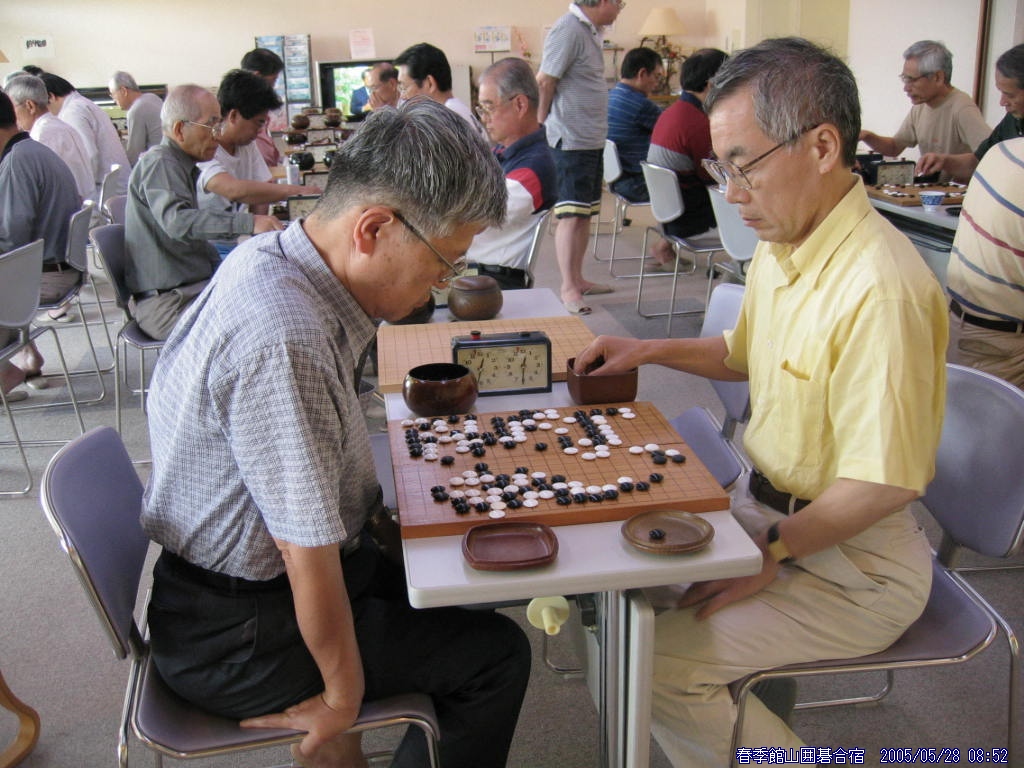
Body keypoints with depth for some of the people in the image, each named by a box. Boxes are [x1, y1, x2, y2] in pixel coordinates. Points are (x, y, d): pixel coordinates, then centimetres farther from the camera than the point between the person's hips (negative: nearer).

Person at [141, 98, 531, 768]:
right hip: (237, 637, -9)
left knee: (459, 595, 20)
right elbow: (311, 563, -29)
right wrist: (344, 695, -15)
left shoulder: (272, 261, -3)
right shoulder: (284, 342, -35)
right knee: (495, 655, -1)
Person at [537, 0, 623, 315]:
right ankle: (568, 288, -3)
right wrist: (543, 124, -7)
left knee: (585, 214, 14)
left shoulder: (592, 31, 15)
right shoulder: (568, 30, -15)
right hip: (570, 139, -10)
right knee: (571, 215, -7)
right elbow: (544, 82, -16)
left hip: (593, 139, 10)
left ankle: (578, 279, 23)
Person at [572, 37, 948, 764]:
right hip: (767, 505, 9)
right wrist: (649, 349, 9)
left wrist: (770, 554, -16)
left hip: (853, 560, -9)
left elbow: (886, 483, -26)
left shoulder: (880, 288, -29)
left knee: (658, 660, -16)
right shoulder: (781, 247, 2)